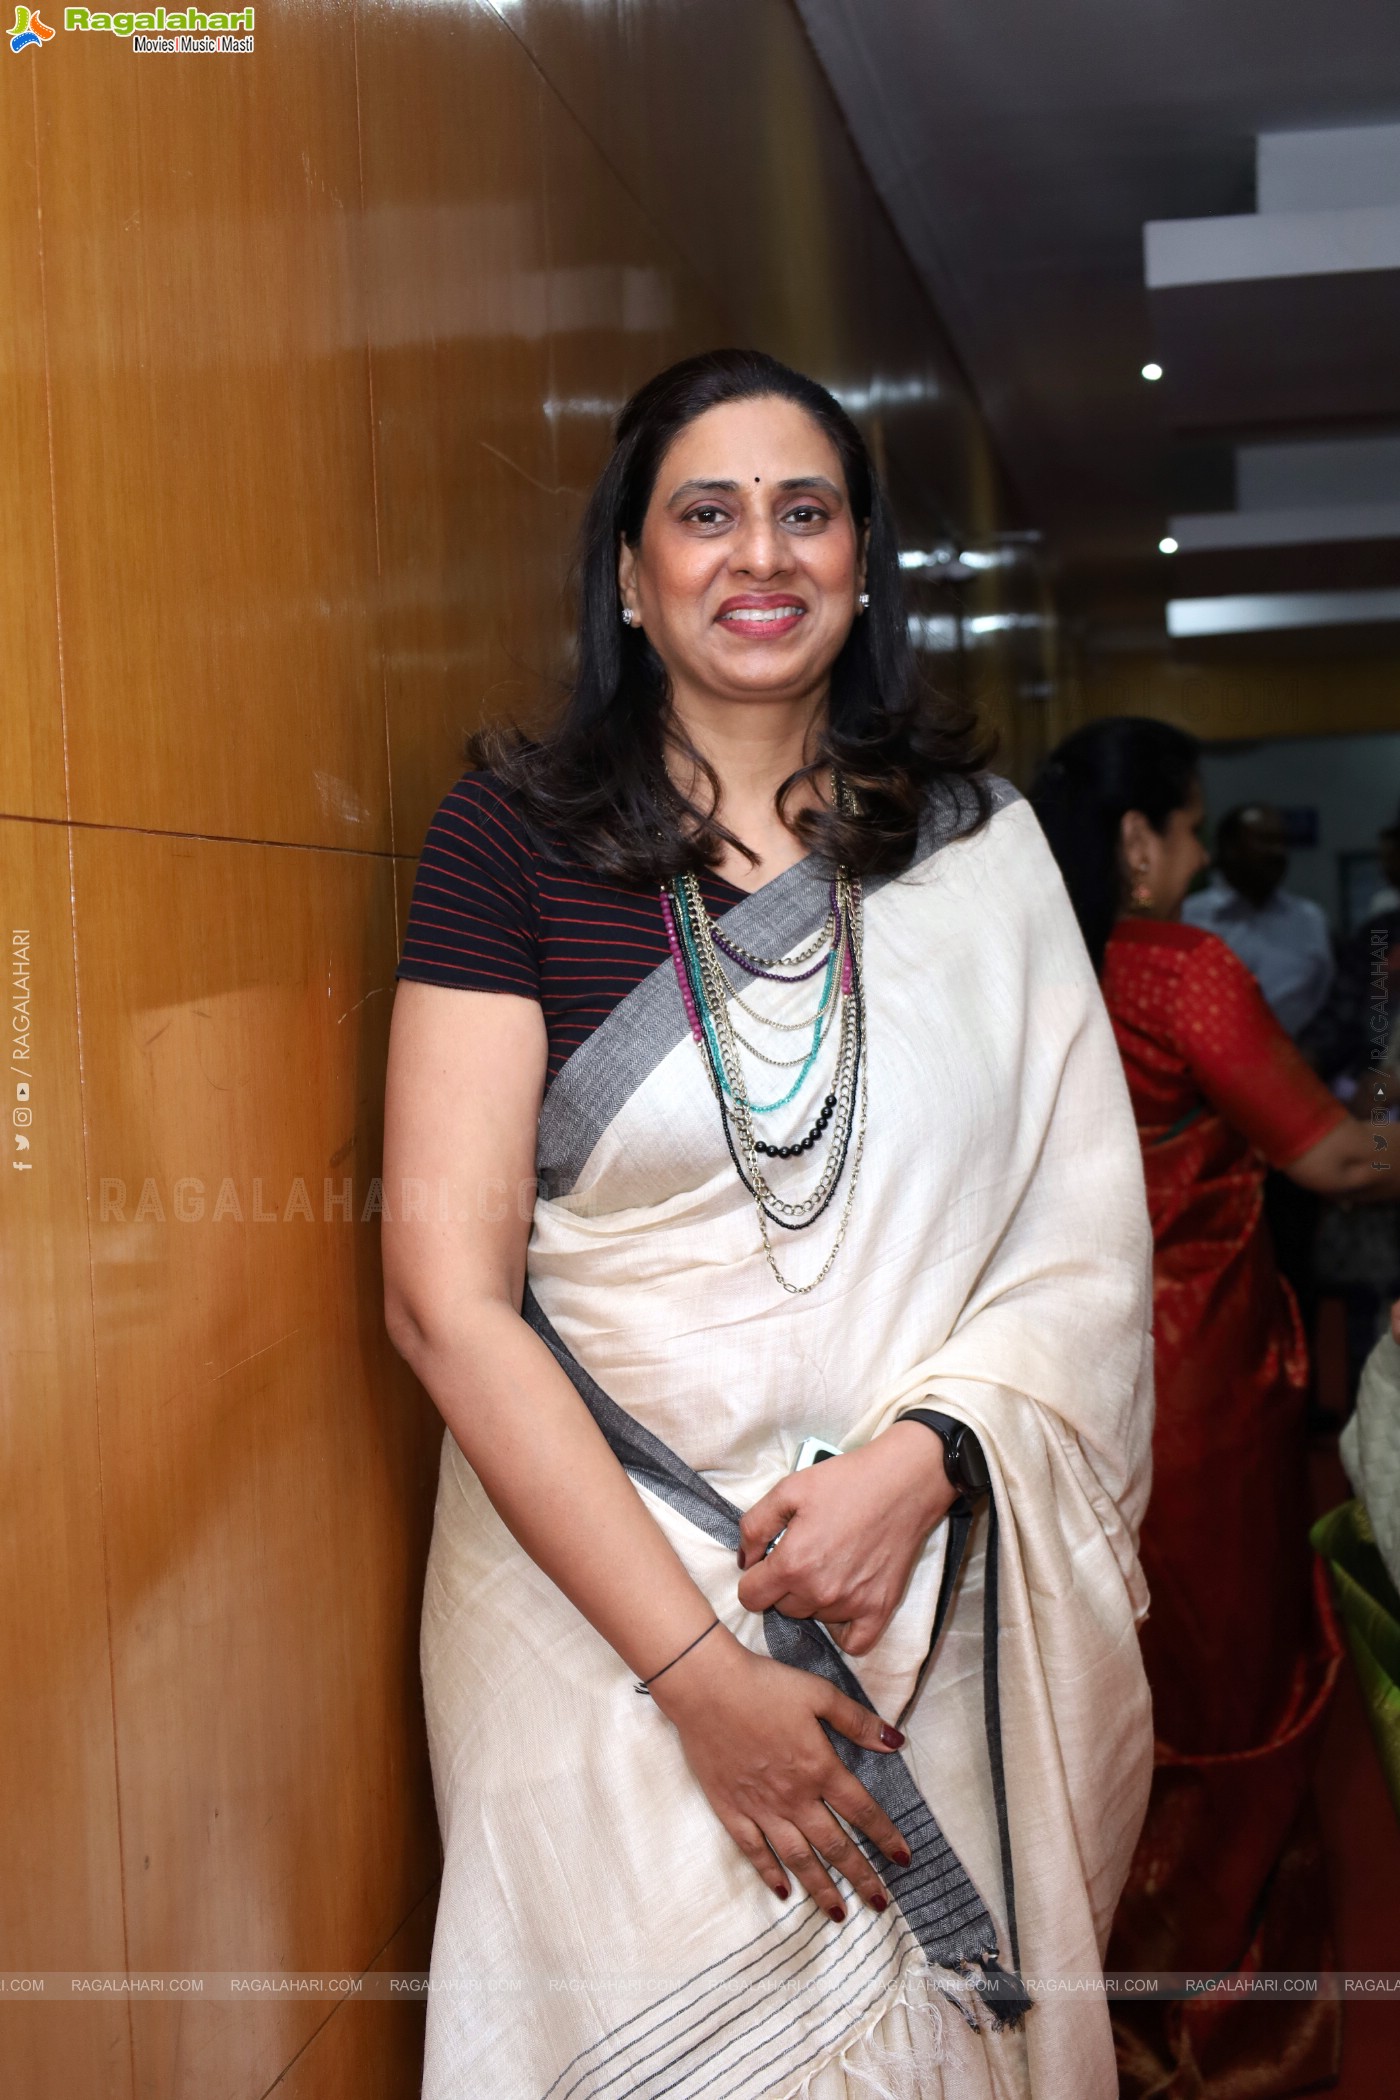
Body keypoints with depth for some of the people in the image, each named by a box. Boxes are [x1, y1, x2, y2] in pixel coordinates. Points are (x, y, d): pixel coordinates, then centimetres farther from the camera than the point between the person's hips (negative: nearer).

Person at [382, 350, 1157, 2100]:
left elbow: (1089, 1245, 2)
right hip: (598, 1596, -2)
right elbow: (446, 1297, -11)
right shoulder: (512, 837, -5)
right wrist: (697, 1666, -15)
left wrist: (918, 1464, -16)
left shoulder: (977, 845, 4)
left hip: (938, 1607, 3)